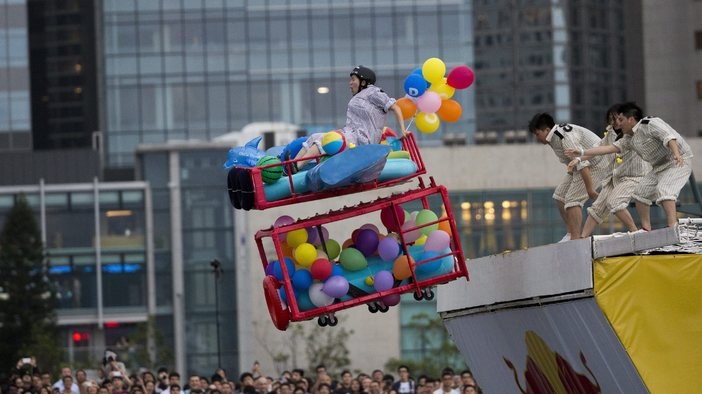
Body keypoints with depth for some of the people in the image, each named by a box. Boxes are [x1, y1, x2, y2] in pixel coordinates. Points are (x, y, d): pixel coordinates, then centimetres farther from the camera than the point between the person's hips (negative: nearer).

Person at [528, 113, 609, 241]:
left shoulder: (565, 138, -29)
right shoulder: (554, 138, 2)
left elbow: (582, 163, -33)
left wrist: (590, 189, -32)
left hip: (595, 166, -10)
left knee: (573, 199, -17)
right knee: (560, 196, 8)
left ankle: (575, 238, -16)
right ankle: (571, 233, 13)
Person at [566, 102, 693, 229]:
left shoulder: (650, 124, -16)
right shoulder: (630, 139, 10)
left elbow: (669, 137, -29)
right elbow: (610, 148, 7)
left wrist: (676, 154, -47)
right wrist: (582, 153, 2)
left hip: (680, 162, -10)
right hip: (660, 166, 10)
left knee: (663, 190, -29)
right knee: (640, 192, 7)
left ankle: (672, 227, -39)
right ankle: (646, 229, 10)